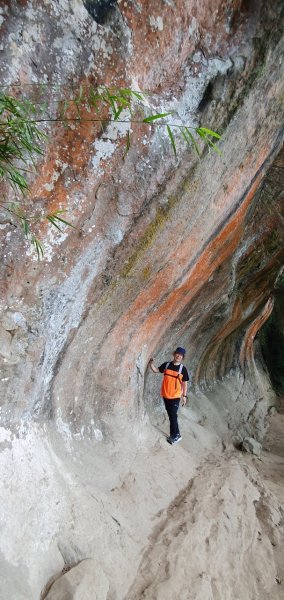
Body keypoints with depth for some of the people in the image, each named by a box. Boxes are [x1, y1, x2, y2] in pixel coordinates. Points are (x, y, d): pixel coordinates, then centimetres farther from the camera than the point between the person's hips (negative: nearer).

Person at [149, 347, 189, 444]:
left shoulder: (183, 369, -7)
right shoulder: (166, 365, 1)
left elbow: (184, 383, -2)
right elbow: (156, 370, 9)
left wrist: (184, 396, -4)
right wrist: (151, 363, -8)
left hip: (175, 396, -4)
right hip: (165, 395, 4)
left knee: (173, 416, -3)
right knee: (170, 415, 14)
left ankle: (175, 435, 14)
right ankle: (175, 434, 27)